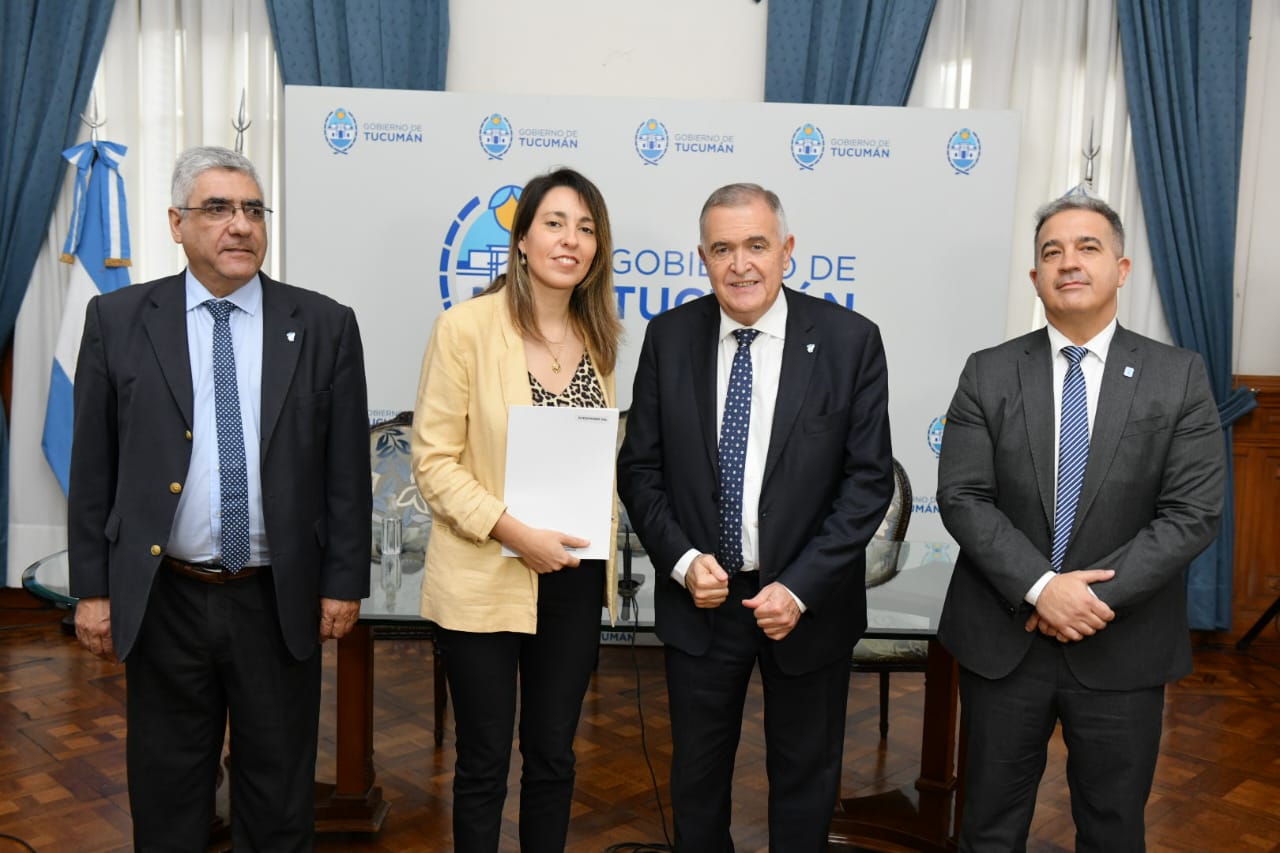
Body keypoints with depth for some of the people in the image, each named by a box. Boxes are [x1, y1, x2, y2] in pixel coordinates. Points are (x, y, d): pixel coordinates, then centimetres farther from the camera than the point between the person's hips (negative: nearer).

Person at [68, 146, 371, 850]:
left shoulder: (325, 325, -1)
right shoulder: (117, 320, 1)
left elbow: (348, 467, 0)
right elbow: (92, 466, 3)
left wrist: (343, 581, -1)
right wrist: (92, 588, 2)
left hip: (280, 601, 0)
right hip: (163, 600, 1)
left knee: (280, 795, 14)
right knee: (166, 792, 16)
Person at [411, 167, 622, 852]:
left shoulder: (599, 335, 6)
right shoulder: (465, 327, -10)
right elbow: (434, 461, -11)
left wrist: (603, 528, 1)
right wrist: (514, 532, -20)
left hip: (573, 580, 4)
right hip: (485, 581, -4)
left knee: (553, 756, 17)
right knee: (485, 762, 11)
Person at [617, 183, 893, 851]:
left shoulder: (850, 340, -10)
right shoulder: (669, 337, -4)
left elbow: (869, 479, -10)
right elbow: (639, 467, 0)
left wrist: (801, 588, -16)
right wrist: (682, 560, -13)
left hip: (807, 602, -1)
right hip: (699, 597, 2)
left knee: (804, 777, 19)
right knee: (697, 775, 19)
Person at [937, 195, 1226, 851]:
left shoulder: (1179, 377, -2)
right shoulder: (988, 374, -1)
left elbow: (1193, 513, -8)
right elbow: (961, 498, -8)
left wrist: (1097, 596, -16)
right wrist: (1040, 588, -19)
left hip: (1124, 647, 0)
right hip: (1002, 638, 0)